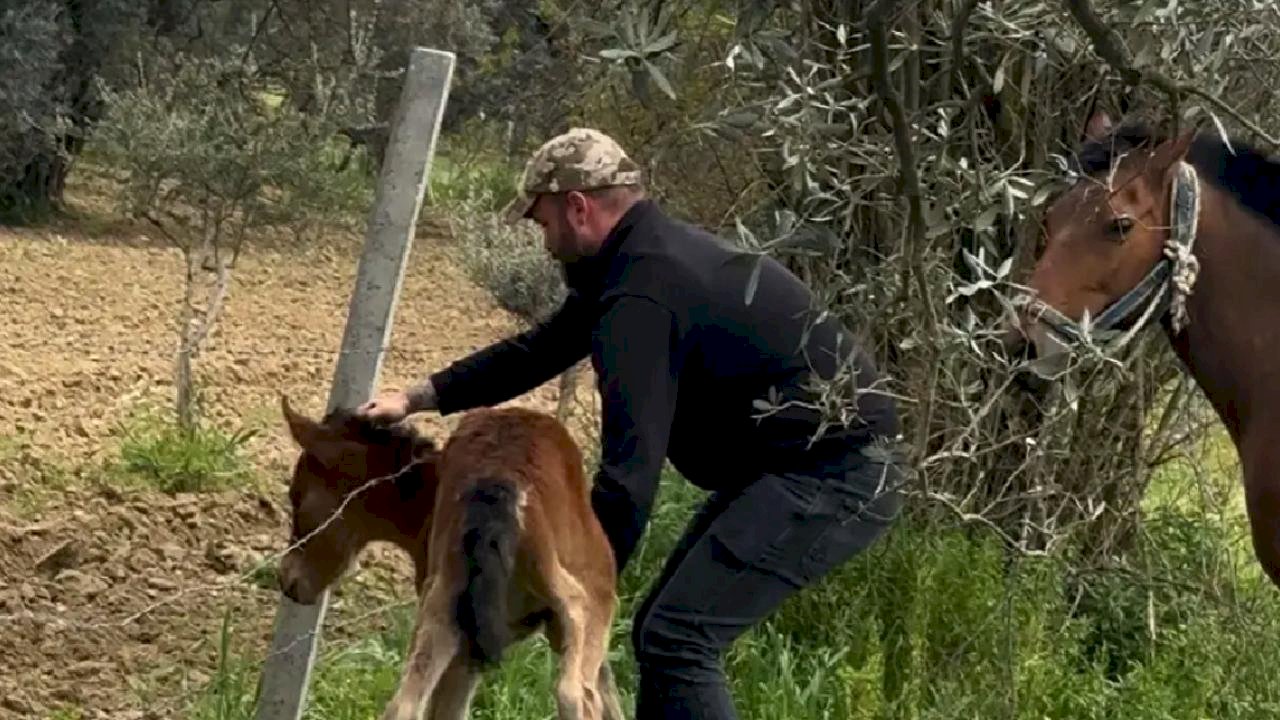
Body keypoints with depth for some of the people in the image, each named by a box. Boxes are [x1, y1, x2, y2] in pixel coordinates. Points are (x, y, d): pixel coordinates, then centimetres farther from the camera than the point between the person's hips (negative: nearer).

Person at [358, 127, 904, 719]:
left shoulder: (641, 295, -21)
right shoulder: (648, 254, 13)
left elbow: (629, 471, -27)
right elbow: (540, 348, 25)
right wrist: (420, 397, 24)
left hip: (834, 476, -11)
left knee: (676, 639, -16)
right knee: (664, 633, 13)